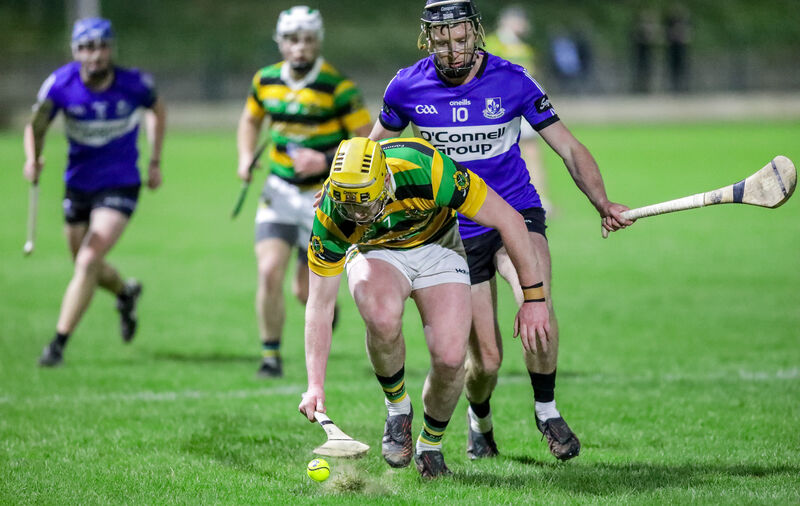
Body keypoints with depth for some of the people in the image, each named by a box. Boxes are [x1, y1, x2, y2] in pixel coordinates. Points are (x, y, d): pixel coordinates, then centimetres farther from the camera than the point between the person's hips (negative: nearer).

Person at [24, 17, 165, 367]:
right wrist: (32, 158, -26)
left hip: (119, 186, -3)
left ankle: (59, 343, -14)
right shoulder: (60, 84, -15)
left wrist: (155, 162, 6)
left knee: (88, 262, -18)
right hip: (78, 185, 3)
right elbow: (36, 126, -5)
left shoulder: (135, 84, -15)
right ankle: (126, 293, 52)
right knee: (85, 265, 17)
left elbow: (157, 110, 7)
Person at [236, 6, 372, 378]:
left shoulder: (338, 87, -16)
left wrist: (326, 161, -24)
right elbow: (250, 120, 20)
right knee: (269, 273, -15)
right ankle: (271, 356, 1)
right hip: (280, 191, 3)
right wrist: (246, 158, 3)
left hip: (324, 196, -3)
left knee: (305, 290, 1)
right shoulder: (266, 81, -1)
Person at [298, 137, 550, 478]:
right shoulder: (330, 214, -30)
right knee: (384, 317, -35)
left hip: (436, 247, 0)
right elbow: (320, 303, -19)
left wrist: (534, 297, -19)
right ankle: (397, 406, -6)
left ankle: (431, 443, 12)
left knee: (450, 357, -19)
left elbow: (508, 219, -25)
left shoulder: (426, 170, -37)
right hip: (375, 254, 0)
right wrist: (316, 383, -25)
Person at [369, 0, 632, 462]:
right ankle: (480, 421, 33)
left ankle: (546, 410, -10)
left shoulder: (512, 81, -10)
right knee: (485, 360, -3)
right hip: (455, 230, 1)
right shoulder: (408, 88, -6)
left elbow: (570, 149, -6)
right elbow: (375, 146, 15)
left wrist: (604, 204, -20)